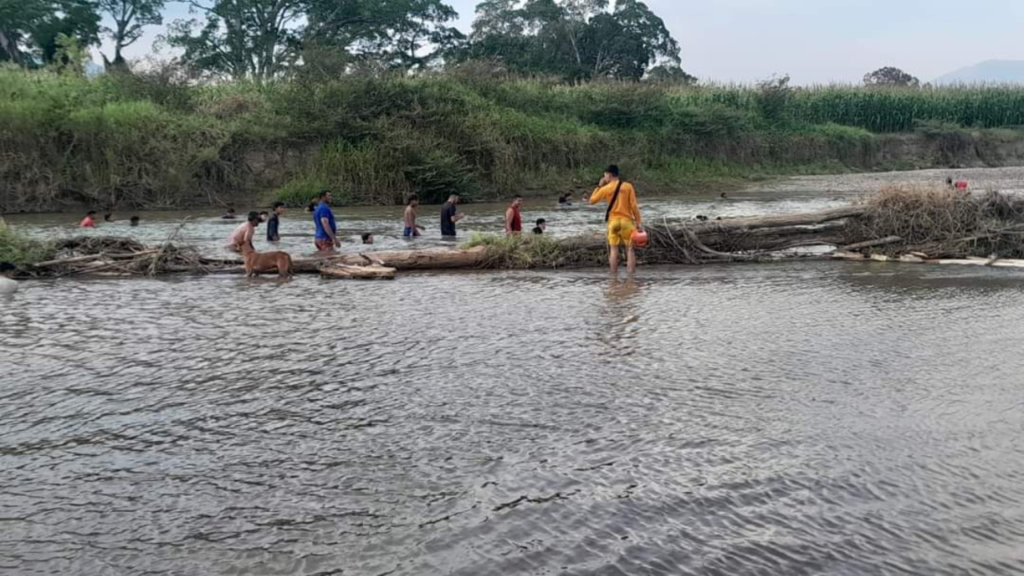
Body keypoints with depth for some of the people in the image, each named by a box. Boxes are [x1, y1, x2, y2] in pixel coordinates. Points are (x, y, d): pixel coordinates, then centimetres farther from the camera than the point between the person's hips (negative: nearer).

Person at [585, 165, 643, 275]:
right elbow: (634, 205, -6)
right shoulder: (628, 186, -2)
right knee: (630, 249, 4)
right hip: (626, 221, -1)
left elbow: (592, 200, 11)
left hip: (613, 221, 1)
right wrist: (638, 222, -2)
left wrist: (599, 186, 16)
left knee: (613, 249, 6)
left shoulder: (605, 188, -1)